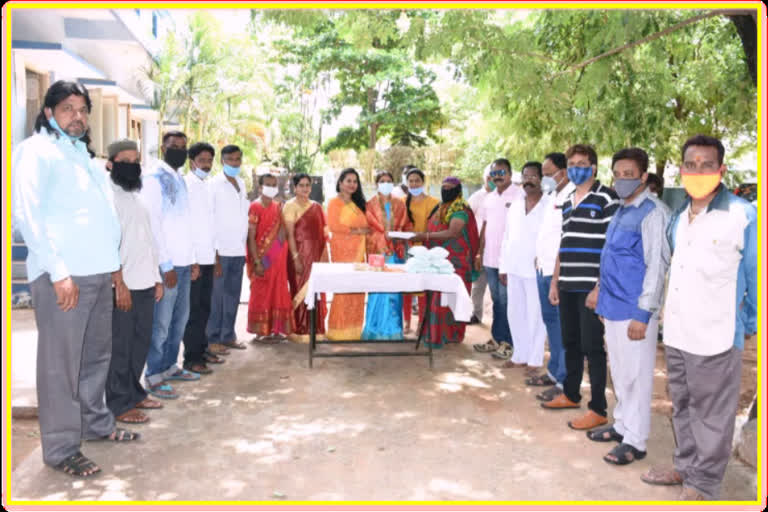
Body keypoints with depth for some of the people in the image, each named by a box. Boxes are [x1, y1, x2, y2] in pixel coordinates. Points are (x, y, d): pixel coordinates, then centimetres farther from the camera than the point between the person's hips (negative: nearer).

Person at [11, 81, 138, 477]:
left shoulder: (83, 153, 19)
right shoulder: (36, 151, -4)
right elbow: (26, 214, -14)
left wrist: (112, 259, 12)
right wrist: (58, 271, -19)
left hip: (97, 271, 8)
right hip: (61, 274, -8)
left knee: (96, 354, 17)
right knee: (61, 363, -2)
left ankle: (96, 422, 31)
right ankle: (61, 449, 7)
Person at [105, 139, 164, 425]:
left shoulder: (136, 197, 17)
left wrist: (157, 278, 16)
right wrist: (119, 284, -20)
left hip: (145, 284, 8)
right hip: (122, 286, -8)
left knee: (141, 341, 14)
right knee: (119, 346, 1)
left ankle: (134, 393, 28)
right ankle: (119, 405, 11)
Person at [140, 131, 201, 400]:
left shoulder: (180, 181, 15)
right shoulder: (154, 180, -9)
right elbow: (152, 225, -14)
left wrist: (193, 259, 14)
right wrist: (166, 266, -16)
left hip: (184, 263, 8)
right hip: (166, 264, -8)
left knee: (180, 317, 15)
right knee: (161, 322, -2)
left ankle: (169, 366, 27)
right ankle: (154, 377, 9)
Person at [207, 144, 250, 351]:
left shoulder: (241, 183, 14)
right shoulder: (214, 185, -5)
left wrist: (244, 247, 11)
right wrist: (213, 253, -14)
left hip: (239, 250, 6)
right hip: (221, 250, -6)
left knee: (233, 296, 10)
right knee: (217, 296, -1)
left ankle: (228, 336, 19)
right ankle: (213, 338, 8)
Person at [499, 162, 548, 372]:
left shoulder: (548, 207, -7)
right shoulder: (514, 206, 13)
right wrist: (503, 267, 12)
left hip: (536, 270, -6)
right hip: (514, 268, 6)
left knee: (535, 316, 1)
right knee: (515, 314, 12)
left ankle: (535, 360, 11)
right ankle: (520, 355, 24)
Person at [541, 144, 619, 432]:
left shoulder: (606, 199, -7)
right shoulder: (567, 203, 16)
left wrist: (600, 287, -16)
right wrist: (554, 282, 17)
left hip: (591, 287, -7)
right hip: (567, 287, 7)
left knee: (592, 347, -2)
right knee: (570, 343, 16)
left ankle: (598, 410, 8)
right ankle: (571, 395, 31)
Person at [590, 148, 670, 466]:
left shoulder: (652, 212, -13)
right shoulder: (620, 212, 13)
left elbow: (657, 266, -17)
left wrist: (643, 314, -19)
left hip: (634, 310, -8)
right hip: (613, 307, 8)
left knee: (636, 376, 2)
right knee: (619, 374, 18)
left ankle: (635, 441, 13)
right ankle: (622, 424, 32)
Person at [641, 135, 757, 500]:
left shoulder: (743, 215, -10)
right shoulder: (677, 218, 9)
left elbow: (756, 276, -4)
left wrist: (749, 325, 3)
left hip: (715, 335, -6)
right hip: (675, 332, 6)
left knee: (711, 413, 6)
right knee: (682, 406, 19)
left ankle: (703, 485, 20)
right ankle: (685, 467, 35)